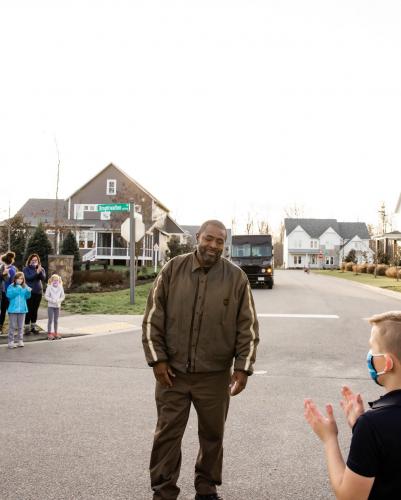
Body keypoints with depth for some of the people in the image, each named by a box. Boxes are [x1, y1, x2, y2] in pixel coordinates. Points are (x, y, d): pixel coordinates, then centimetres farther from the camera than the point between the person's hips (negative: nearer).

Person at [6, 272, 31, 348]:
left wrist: (28, 291, -17)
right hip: (13, 309, -3)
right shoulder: (11, 286, -2)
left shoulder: (25, 287, 6)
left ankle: (20, 341, 16)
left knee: (21, 326, 9)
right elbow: (9, 295, -14)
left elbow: (27, 296, 2)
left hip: (22, 309, 3)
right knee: (12, 326, 1)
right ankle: (11, 341, 4)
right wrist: (17, 290, -19)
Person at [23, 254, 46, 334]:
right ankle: (27, 327, -1)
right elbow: (28, 277, -18)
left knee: (35, 310, 9)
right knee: (29, 310, -6)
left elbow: (43, 278, -8)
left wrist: (40, 271, -25)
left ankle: (33, 326, 17)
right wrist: (36, 272, -28)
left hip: (38, 292, 3)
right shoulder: (26, 269, -2)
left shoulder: (41, 269, 7)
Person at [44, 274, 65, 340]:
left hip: (57, 306, 3)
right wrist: (52, 300, -19)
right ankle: (49, 333, 4)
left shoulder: (60, 288, 2)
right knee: (50, 320, -3)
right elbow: (46, 296, -8)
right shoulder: (49, 287, -7)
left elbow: (63, 296, 4)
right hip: (50, 306, -3)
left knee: (56, 320, 11)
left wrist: (59, 300, -14)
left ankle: (56, 332, 20)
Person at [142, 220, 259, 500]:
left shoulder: (236, 278, -3)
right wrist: (157, 359, -4)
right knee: (167, 433, 9)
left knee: (212, 434, 15)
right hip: (172, 371, 0)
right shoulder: (172, 270, -2)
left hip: (215, 375, 0)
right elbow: (153, 318, 0)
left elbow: (248, 327, 0)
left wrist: (243, 367, -4)